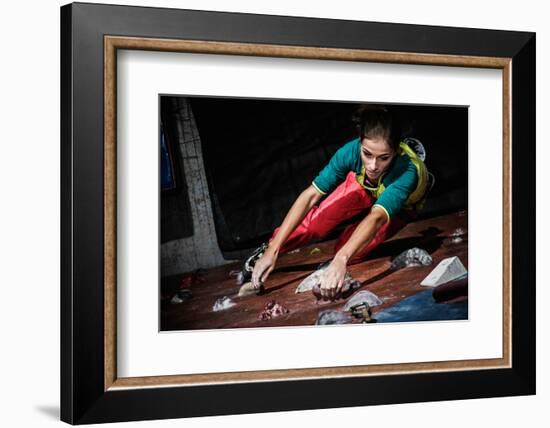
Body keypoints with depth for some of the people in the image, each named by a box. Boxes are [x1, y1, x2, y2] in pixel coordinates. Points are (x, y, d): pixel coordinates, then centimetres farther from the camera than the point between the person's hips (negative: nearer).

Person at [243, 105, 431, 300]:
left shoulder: (406, 171, -44)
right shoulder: (352, 151, -35)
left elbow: (376, 218, -57)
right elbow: (310, 196, -38)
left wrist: (341, 260, -74)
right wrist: (273, 249, -45)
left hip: (402, 206, -2)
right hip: (364, 189, 2)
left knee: (348, 250, -26)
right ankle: (269, 248, -16)